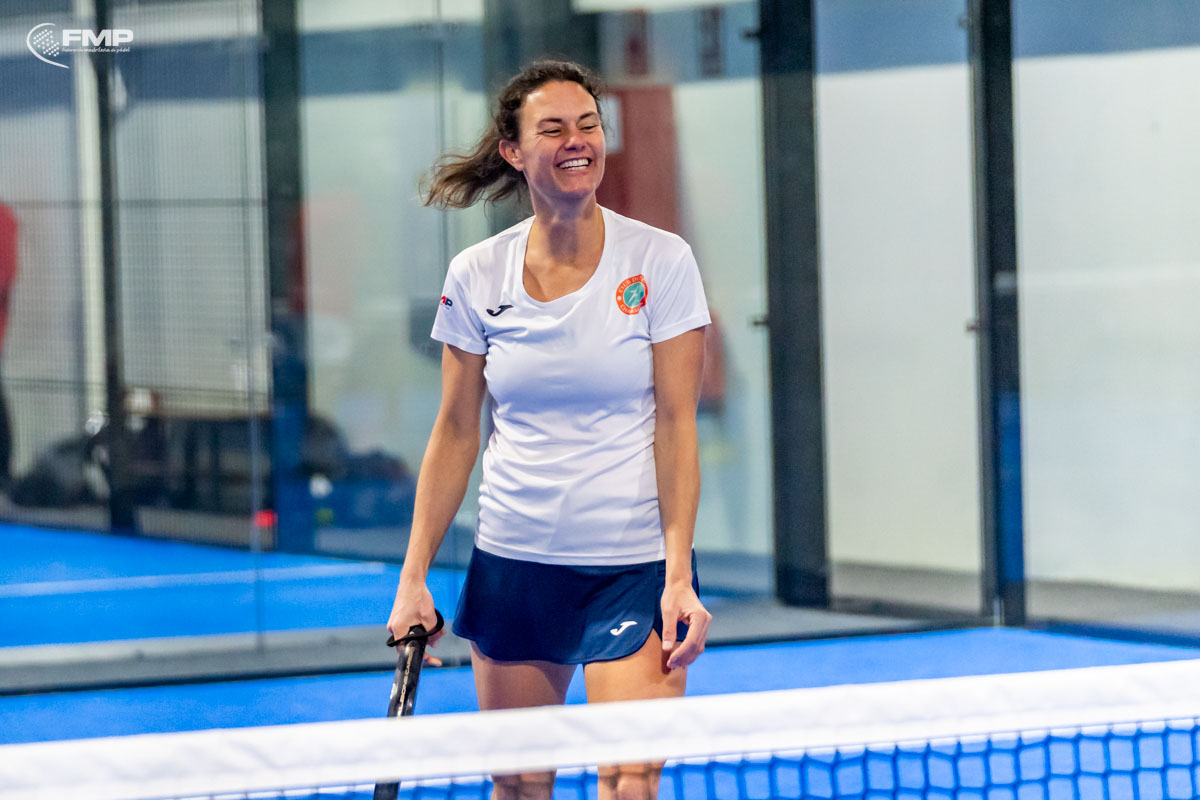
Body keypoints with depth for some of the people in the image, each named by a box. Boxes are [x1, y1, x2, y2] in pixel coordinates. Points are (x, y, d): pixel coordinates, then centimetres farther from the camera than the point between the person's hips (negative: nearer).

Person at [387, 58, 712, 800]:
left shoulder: (661, 261, -6)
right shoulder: (475, 277, 2)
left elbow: (676, 425, -7)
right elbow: (455, 434, 7)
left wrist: (679, 578, -14)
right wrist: (413, 578, 3)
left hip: (634, 567, -3)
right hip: (513, 565, 3)